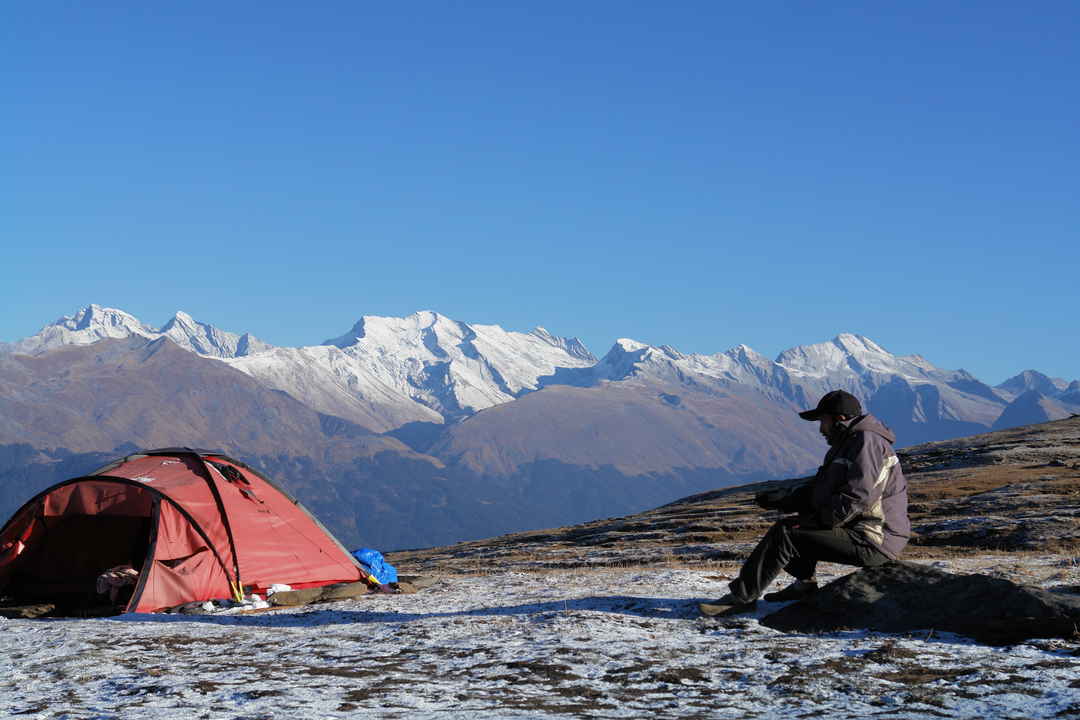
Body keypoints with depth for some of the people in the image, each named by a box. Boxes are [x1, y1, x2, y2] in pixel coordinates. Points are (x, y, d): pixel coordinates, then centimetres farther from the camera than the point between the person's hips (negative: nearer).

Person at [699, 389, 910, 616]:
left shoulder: (866, 442, -14)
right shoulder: (847, 445, 20)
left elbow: (855, 499, -23)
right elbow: (818, 490, 18)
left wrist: (818, 521, -16)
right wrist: (782, 498, 4)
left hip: (873, 542, -11)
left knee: (783, 535, -15)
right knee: (788, 524, 19)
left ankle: (742, 597, -11)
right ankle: (805, 583, 17)